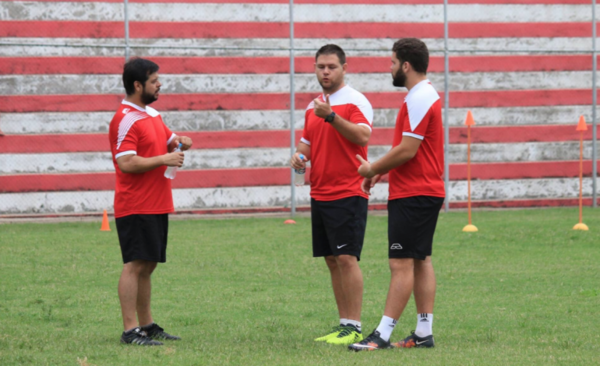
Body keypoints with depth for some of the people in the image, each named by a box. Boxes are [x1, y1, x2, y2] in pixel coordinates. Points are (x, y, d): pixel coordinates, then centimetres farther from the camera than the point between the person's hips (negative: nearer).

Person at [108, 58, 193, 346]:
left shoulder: (151, 114, 16)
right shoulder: (125, 120, -14)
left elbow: (168, 138, 32)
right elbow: (127, 163, -22)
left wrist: (180, 142, 9)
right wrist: (163, 160, -18)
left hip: (157, 206, 9)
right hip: (136, 208, -9)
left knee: (147, 266, 13)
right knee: (135, 265, -9)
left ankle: (147, 325, 20)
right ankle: (130, 330, -9)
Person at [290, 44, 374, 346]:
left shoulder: (355, 101, -7)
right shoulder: (313, 106, 16)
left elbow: (363, 135, -21)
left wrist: (331, 116, -28)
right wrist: (299, 155, 4)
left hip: (347, 194, -8)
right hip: (319, 194, 8)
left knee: (346, 258, -11)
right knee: (332, 261, 8)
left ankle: (354, 327, -9)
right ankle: (343, 324, 12)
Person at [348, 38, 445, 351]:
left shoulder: (418, 100, -17)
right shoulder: (427, 95, 16)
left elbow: (407, 150, -20)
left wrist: (373, 169, -8)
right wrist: (381, 171, 15)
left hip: (412, 196, -11)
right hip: (427, 192, 11)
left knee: (401, 264, -10)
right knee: (420, 261, 10)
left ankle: (383, 334, -12)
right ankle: (424, 333, 12)